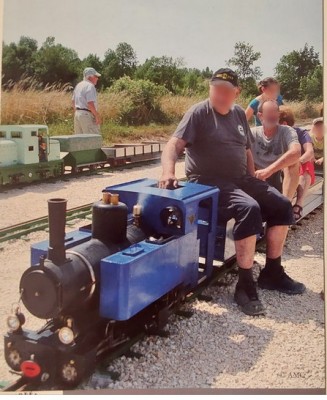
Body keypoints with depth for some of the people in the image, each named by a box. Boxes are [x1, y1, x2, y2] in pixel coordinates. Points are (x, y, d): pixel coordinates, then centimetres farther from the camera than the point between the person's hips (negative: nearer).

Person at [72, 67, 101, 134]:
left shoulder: (78, 85, 16)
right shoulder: (90, 86, -12)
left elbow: (73, 102, 20)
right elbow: (90, 103, -21)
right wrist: (97, 115, -16)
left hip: (77, 114, 10)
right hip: (87, 114, -10)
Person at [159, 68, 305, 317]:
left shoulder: (239, 114, 14)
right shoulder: (199, 113, -7)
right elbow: (174, 145, -18)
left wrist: (253, 183, 13)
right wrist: (169, 172, -36)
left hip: (240, 179, 8)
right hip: (209, 183, -7)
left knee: (282, 205, -4)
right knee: (249, 209, -31)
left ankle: (272, 273, 9)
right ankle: (245, 285, -22)